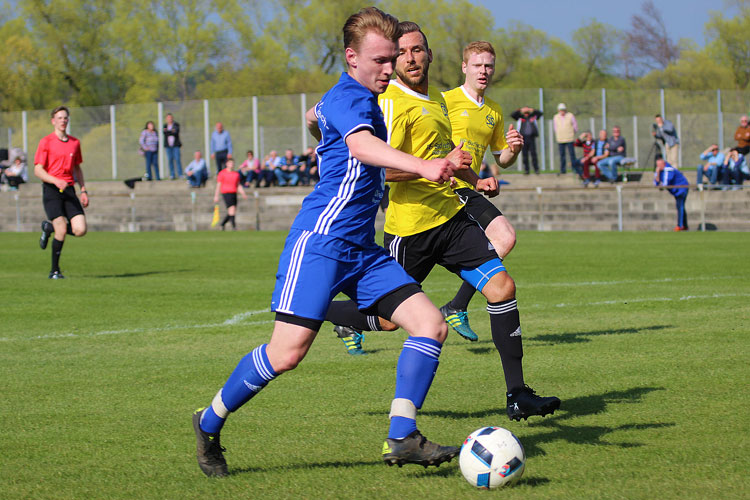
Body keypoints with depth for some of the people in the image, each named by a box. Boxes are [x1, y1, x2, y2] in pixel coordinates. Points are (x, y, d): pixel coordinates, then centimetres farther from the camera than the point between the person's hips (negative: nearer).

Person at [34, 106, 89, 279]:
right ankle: (55, 270, 3)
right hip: (51, 190, -5)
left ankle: (49, 228, 20)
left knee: (80, 230, -9)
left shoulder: (75, 143, 13)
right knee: (62, 231, -14)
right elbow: (38, 170, -7)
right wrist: (55, 181, -22)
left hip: (69, 189, 5)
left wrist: (83, 190, 13)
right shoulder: (46, 142, -2)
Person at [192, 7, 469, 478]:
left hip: (362, 249, 10)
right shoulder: (351, 99, -13)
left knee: (432, 325, -5)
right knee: (288, 352, -15)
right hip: (322, 239, -10)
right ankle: (210, 423, 7)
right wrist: (422, 167, -49)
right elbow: (361, 145, -35)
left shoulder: (343, 98, 18)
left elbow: (315, 116, 41)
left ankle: (402, 439, -10)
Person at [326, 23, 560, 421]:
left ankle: (517, 395, -3)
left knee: (501, 285, -6)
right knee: (389, 319, 1)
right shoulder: (394, 103, -13)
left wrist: (473, 179, 23)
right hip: (411, 227, -8)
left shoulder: (436, 100, 17)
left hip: (452, 217, 8)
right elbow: (385, 168, -22)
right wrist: (435, 168, -25)